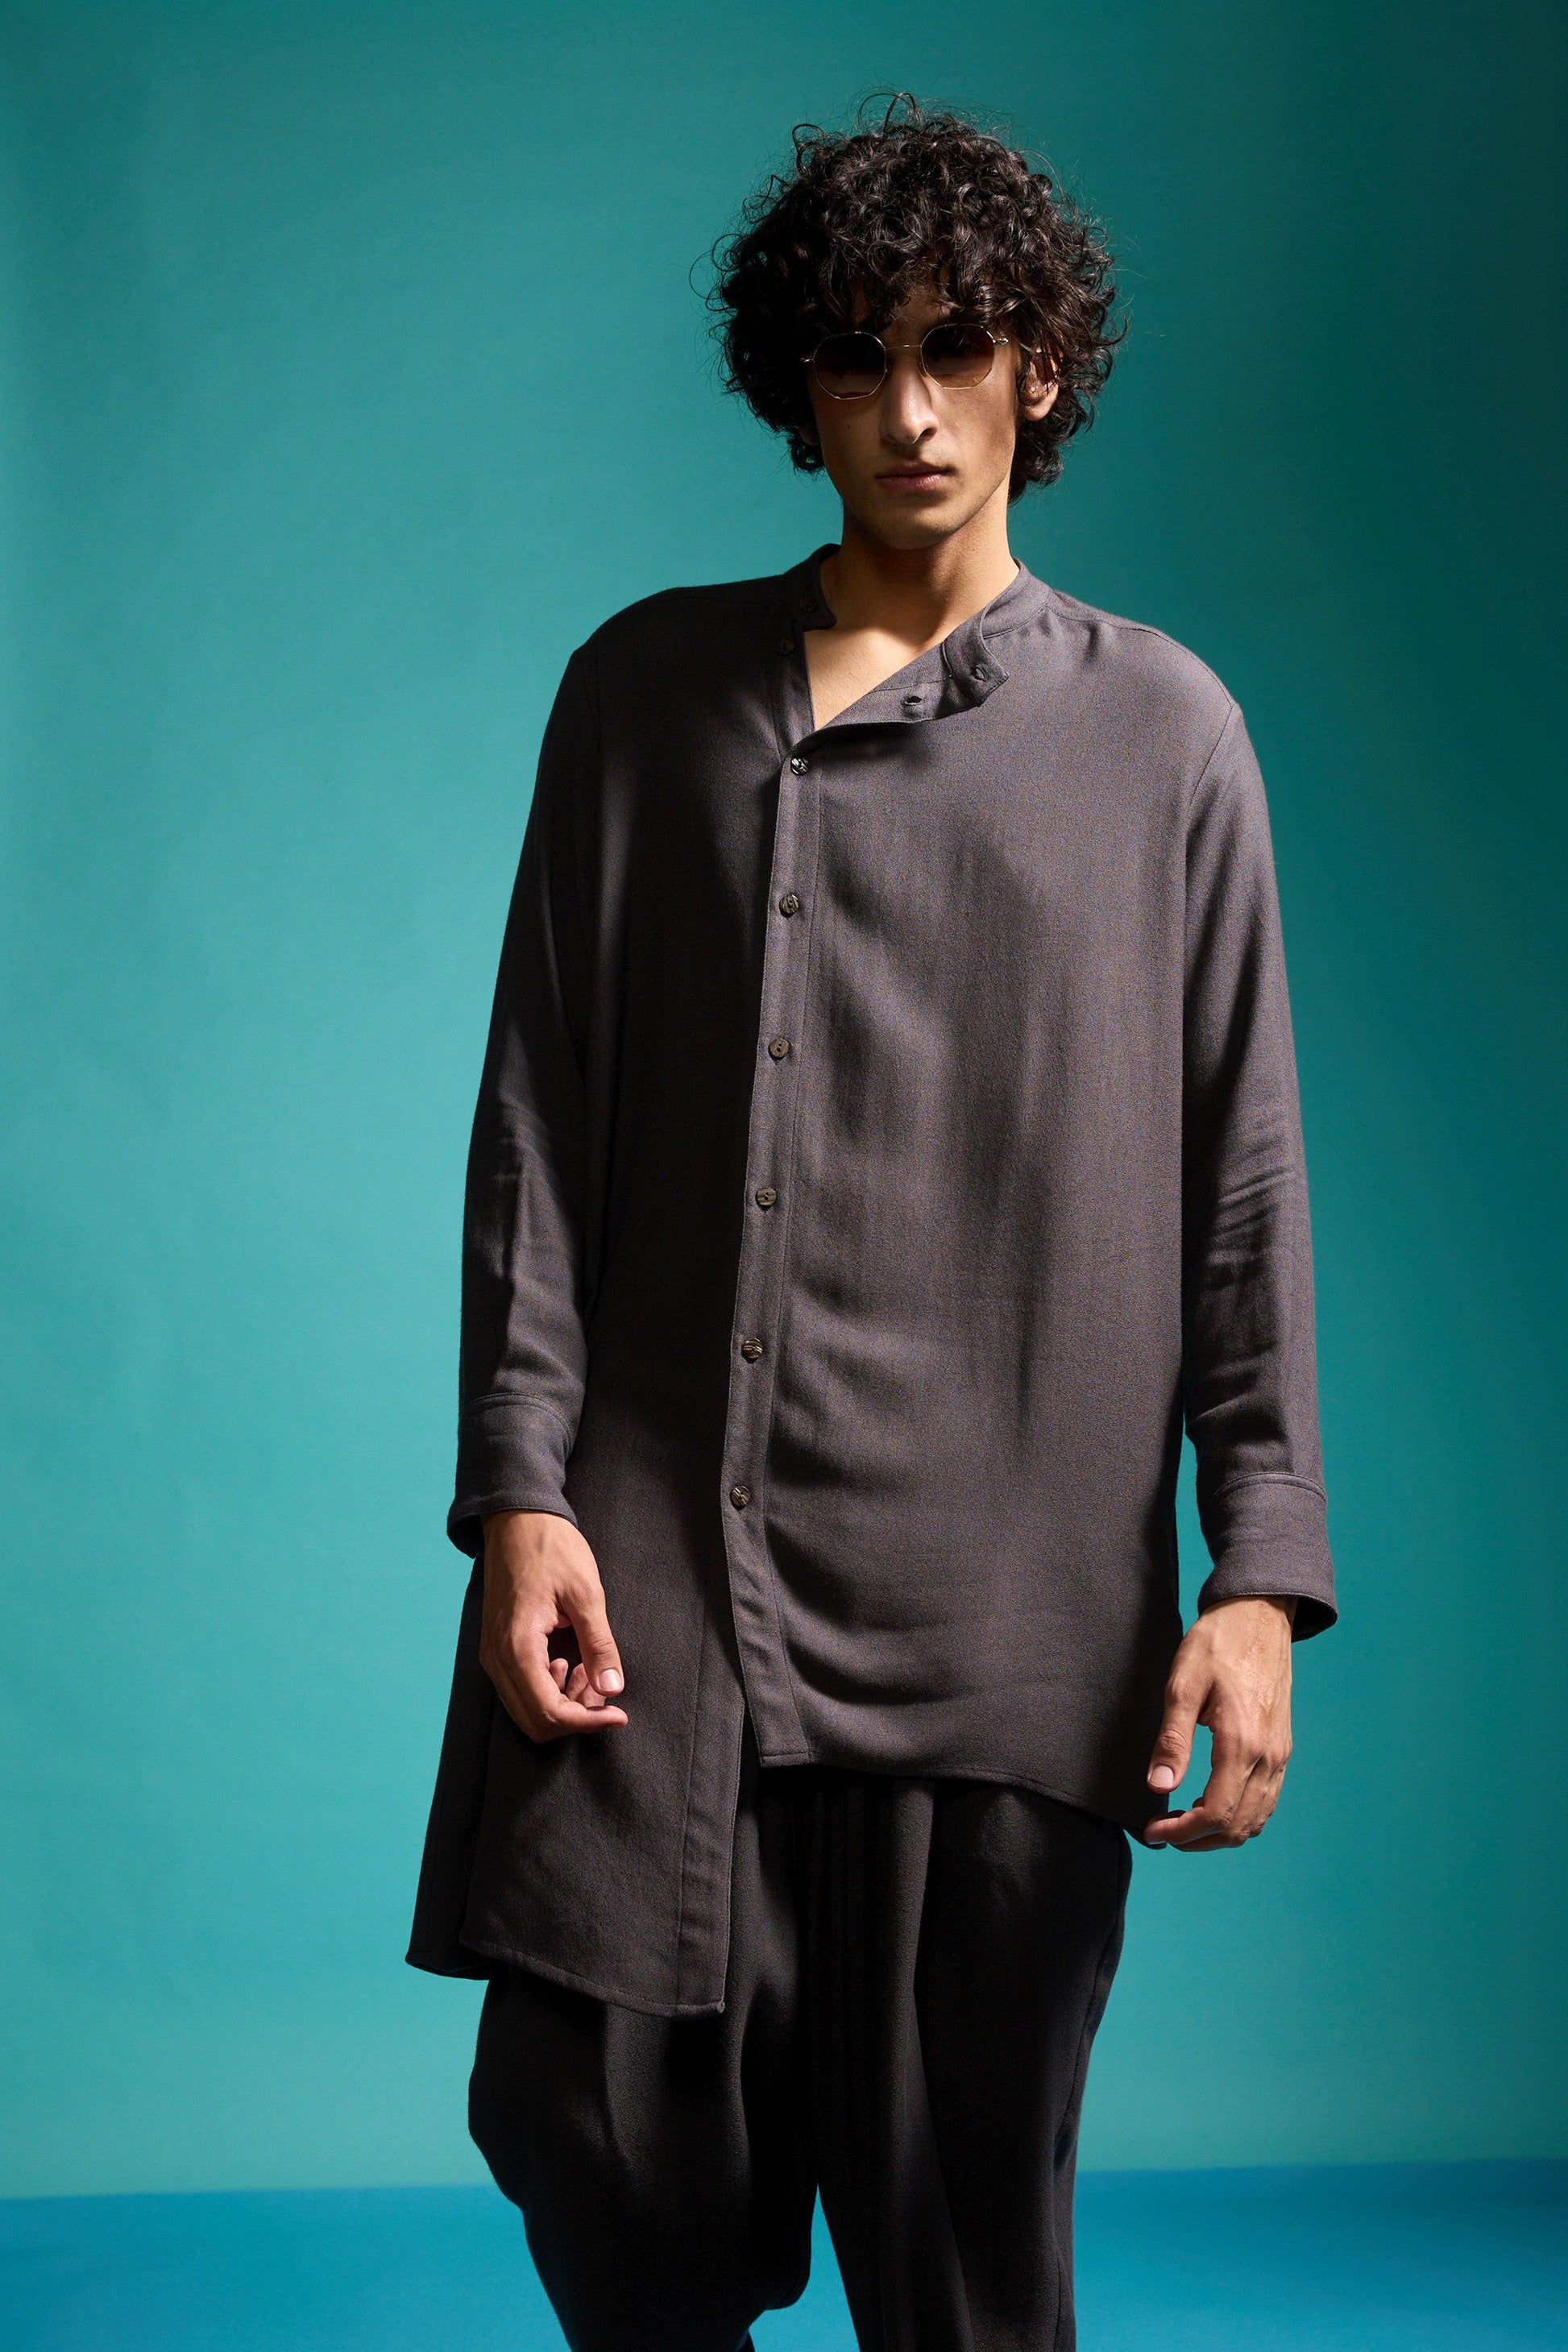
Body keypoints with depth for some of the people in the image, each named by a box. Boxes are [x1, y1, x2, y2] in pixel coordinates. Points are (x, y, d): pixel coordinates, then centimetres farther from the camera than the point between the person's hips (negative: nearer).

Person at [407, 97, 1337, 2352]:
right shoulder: (647, 690, 10)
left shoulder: (1160, 730, 8)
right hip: (654, 1558, 1)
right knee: (602, 2132, -1)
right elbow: (541, 1121, 7)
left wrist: (1260, 1577, -2)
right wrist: (518, 1492, -3)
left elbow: (1243, 1186, 5)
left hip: (1008, 1588, 0)